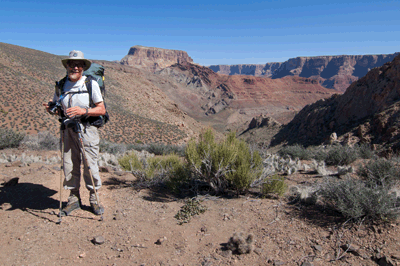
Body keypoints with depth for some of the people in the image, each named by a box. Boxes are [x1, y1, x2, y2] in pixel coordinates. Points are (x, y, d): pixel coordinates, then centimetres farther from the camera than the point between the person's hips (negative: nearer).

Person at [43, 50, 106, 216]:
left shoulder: (91, 84, -3)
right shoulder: (61, 85, 8)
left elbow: (102, 110, -6)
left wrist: (83, 111, -21)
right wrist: (50, 109, -7)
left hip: (87, 130, -3)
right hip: (68, 130, 3)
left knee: (90, 166, 1)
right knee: (70, 166, 7)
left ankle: (93, 199, 18)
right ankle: (74, 199, 23)